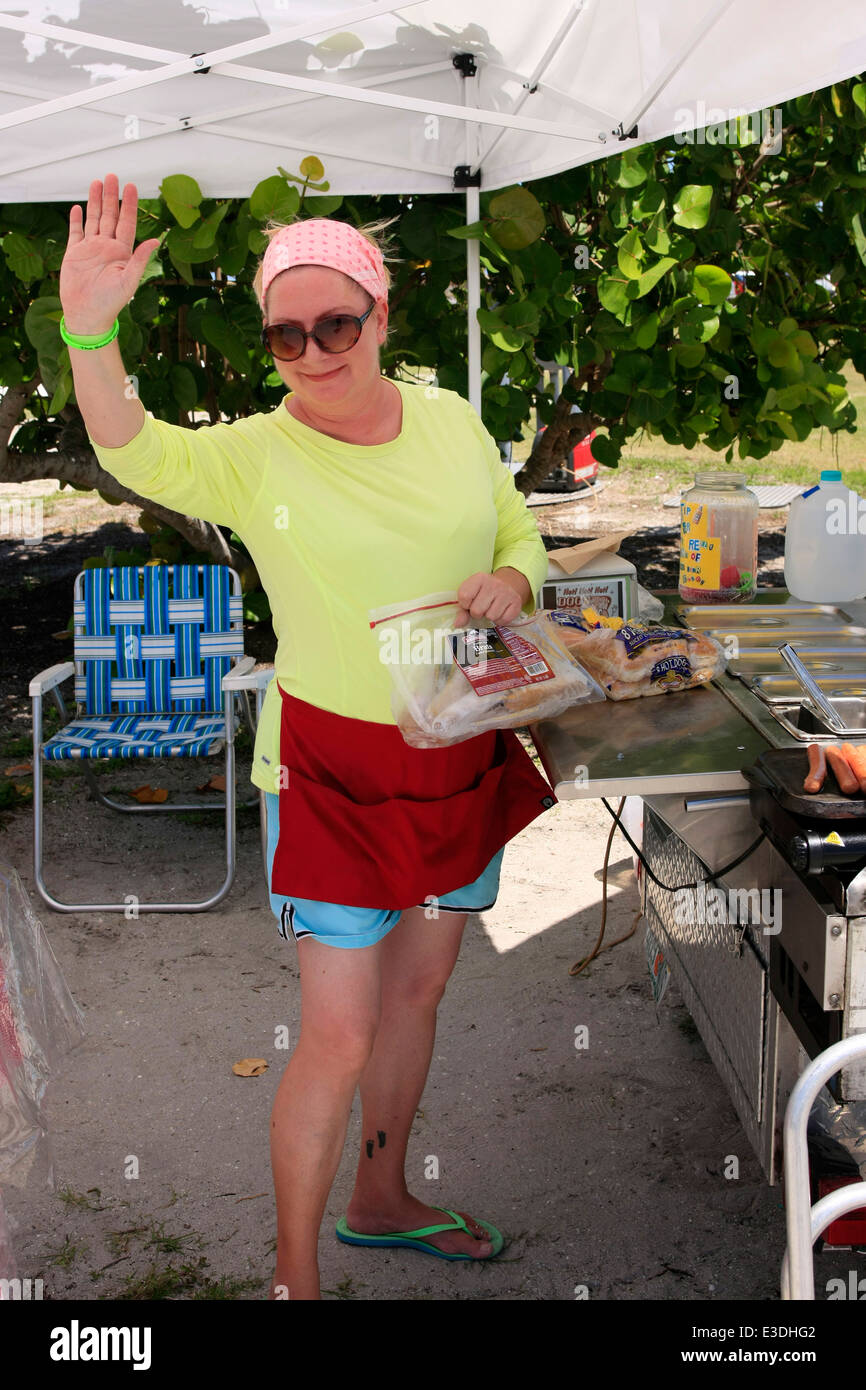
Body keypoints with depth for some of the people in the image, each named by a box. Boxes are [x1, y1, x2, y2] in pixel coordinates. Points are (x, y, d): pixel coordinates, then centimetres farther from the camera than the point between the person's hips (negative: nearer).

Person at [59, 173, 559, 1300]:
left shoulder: (453, 421, 2)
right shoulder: (255, 456, -11)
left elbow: (524, 537, 13)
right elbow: (133, 452, -28)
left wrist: (512, 584, -11)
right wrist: (89, 328, -45)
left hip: (466, 757, 5)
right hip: (333, 766, -5)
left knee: (418, 988, 20)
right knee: (339, 1036, -5)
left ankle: (381, 1198, 42)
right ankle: (295, 1274, 17)